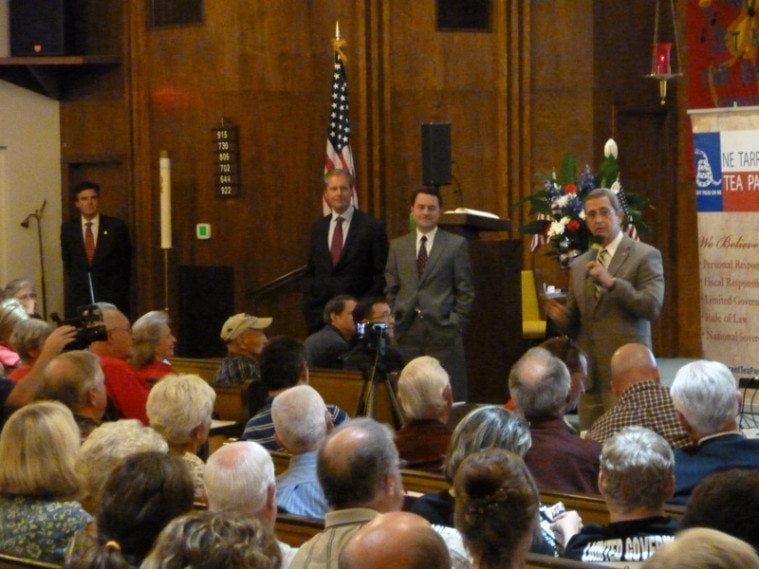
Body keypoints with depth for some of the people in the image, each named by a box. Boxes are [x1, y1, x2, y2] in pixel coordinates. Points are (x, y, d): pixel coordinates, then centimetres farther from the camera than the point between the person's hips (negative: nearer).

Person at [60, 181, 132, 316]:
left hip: (111, 296, -1)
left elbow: (125, 263, 8)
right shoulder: (68, 228, 9)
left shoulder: (116, 226, 2)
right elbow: (66, 262, 17)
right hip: (78, 298, 1)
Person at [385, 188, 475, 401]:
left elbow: (465, 291, 4)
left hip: (443, 330, -2)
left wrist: (456, 323, -4)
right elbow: (390, 289, 14)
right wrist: (394, 319, 4)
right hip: (407, 333, 2)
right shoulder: (397, 245, 14)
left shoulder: (456, 245, 5)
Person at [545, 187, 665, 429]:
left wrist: (611, 282, -19)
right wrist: (560, 317, -2)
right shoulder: (579, 265, 18)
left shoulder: (645, 255, 0)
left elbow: (653, 307, -11)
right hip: (589, 374, 5)